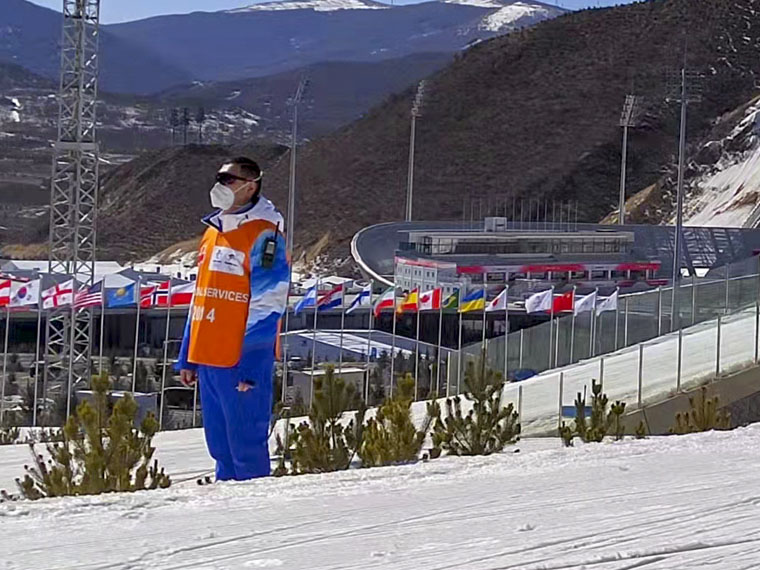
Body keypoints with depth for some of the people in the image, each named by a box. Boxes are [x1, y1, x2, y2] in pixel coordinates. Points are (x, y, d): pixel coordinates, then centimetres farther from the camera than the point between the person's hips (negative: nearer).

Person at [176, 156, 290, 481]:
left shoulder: (263, 235, -9)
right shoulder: (214, 232, 17)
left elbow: (266, 307, -15)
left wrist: (251, 365, -20)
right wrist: (187, 357, 19)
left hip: (240, 361, -9)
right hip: (208, 357, 9)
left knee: (246, 443, -6)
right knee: (220, 446, 13)